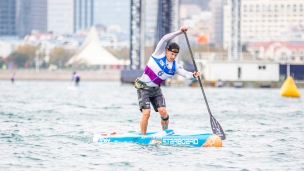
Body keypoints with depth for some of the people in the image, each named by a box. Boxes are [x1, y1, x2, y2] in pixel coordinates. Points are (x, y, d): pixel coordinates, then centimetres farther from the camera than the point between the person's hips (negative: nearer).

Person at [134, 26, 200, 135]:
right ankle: (143, 137, -3)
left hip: (156, 89, 4)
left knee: (163, 111, -10)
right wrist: (179, 32, -29)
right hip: (143, 88, -4)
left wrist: (193, 75, -38)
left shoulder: (175, 66, -2)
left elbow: (186, 74, -16)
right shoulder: (159, 53, -11)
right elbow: (165, 39, -24)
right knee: (146, 113, -15)